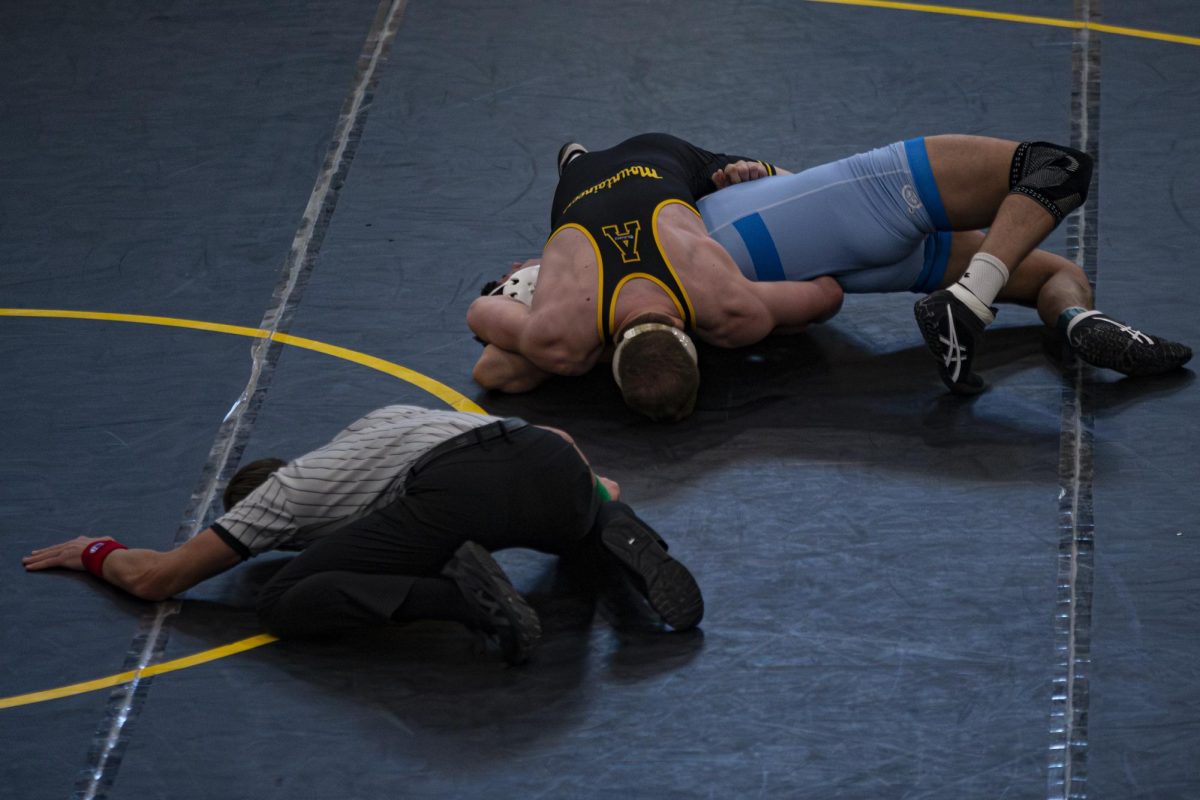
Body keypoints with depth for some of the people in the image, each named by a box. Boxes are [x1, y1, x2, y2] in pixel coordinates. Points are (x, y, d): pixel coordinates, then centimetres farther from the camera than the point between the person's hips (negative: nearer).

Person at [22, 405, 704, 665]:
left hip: (454, 494, -6)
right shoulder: (384, 420, 43)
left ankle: (456, 592, -20)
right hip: (548, 461, 6)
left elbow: (154, 578, 29)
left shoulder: (282, 496, 28)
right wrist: (590, 489, 54)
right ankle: (622, 542, 2)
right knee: (584, 534, 41)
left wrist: (96, 553, 48)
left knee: (284, 606, 4)